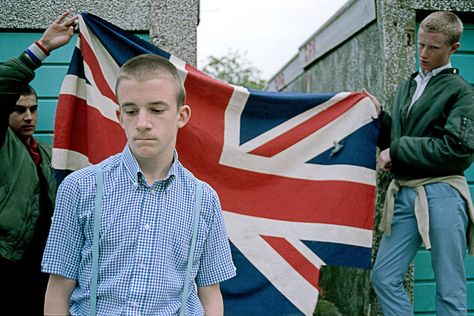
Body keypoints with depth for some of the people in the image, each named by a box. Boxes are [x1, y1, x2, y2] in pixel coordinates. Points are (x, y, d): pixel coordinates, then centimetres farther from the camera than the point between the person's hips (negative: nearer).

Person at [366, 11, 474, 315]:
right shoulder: (406, 88, 18)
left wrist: (397, 151, -12)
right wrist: (380, 116, 4)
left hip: (441, 194, -6)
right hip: (404, 193, 6)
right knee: (384, 277, 5)